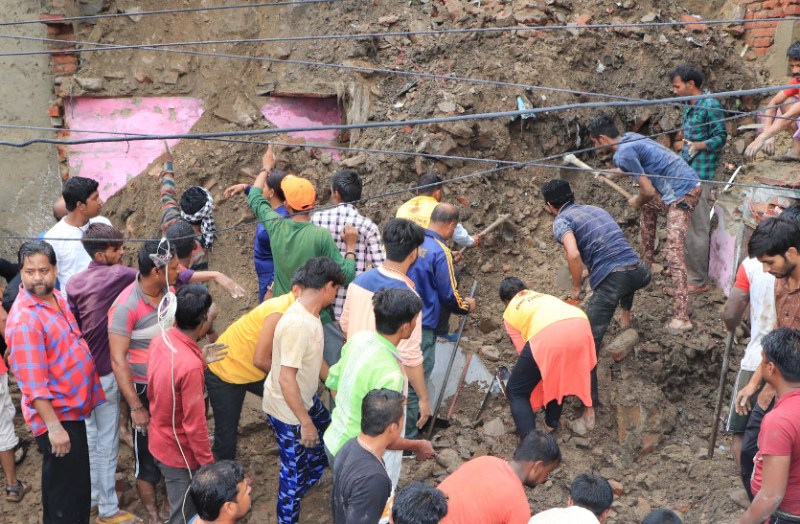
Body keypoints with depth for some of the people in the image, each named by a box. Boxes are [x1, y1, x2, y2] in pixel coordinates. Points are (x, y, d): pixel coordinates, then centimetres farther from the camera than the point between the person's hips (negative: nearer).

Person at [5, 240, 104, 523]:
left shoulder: (55, 296, 4)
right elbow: (33, 383, -26)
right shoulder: (24, 319, -24)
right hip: (56, 416, -9)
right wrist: (54, 426, -27)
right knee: (65, 494, 2)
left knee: (77, 486, 23)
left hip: (73, 409, 9)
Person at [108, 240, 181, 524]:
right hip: (144, 388, -5)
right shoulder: (126, 306, -25)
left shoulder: (169, 291, -6)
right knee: (148, 449, 11)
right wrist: (136, 407, -21)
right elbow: (118, 361, -23)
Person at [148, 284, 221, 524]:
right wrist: (208, 464, -14)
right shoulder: (191, 366, -35)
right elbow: (195, 425, -26)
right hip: (180, 453, -8)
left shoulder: (160, 339, -10)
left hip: (158, 440, 8)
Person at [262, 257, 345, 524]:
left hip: (305, 399, 10)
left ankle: (301, 487, 53)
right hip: (287, 409, -10)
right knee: (294, 469, 7)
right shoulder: (298, 324, -34)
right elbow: (286, 379, -32)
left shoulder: (309, 314, -3)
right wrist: (305, 422, -25)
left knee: (327, 440, 28)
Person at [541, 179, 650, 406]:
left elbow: (573, 255, -16)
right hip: (640, 272, 7)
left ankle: (589, 398, -3)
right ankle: (625, 317, 60)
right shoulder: (596, 209, 24)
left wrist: (576, 290, -3)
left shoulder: (561, 221, 3)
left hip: (611, 280, -7)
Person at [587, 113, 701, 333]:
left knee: (674, 253, -15)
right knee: (647, 206, 31)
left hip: (682, 193, -10)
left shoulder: (624, 153, -16)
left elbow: (648, 191, -16)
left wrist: (637, 202, 5)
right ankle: (646, 264, 41)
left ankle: (681, 317, -18)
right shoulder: (629, 137, 14)